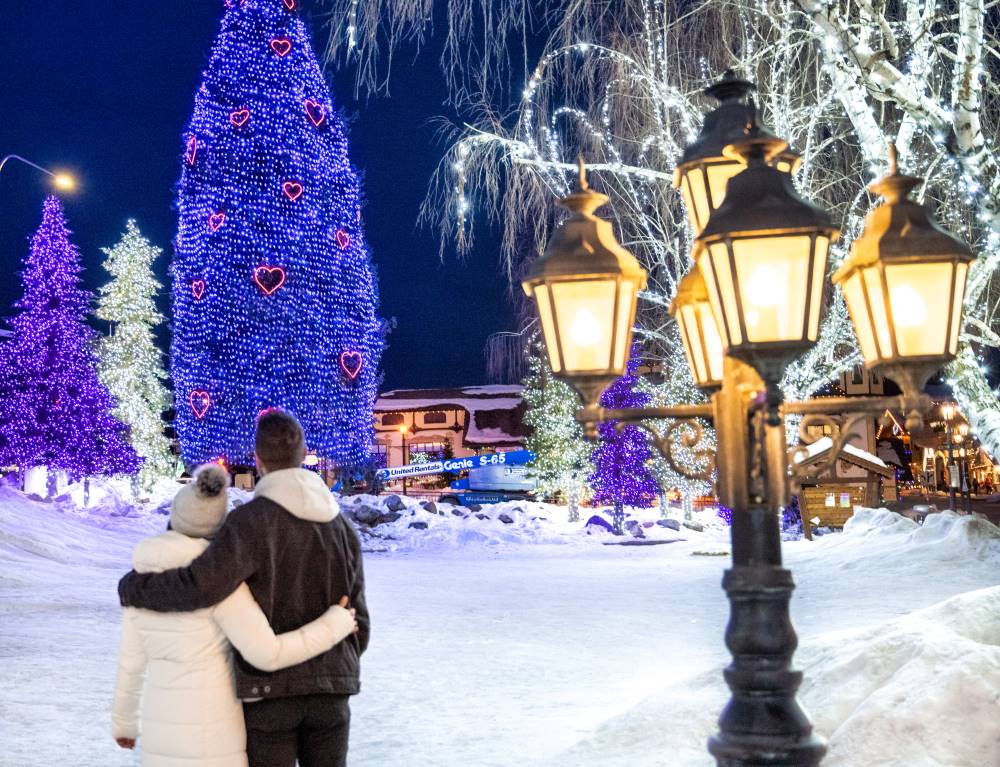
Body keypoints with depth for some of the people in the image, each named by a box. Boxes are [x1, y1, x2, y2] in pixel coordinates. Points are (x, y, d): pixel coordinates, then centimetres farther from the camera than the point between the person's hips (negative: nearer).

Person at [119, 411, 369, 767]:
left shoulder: (251, 520, -13)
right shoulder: (340, 525, 4)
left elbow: (200, 585, -26)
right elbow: (356, 619, 6)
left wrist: (134, 587, -7)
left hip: (270, 688, -4)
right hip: (329, 688, 4)